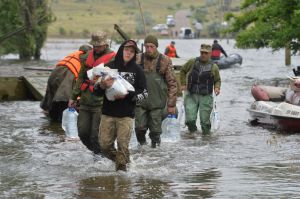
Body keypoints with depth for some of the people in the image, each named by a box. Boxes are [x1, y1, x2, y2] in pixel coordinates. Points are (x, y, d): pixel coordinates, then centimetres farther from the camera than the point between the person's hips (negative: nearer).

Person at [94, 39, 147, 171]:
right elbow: (96, 90, 5)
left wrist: (126, 95, -13)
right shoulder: (109, 67, 2)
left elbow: (144, 93, 2)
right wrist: (102, 86, -18)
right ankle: (118, 159, 28)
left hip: (126, 115, -2)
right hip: (108, 113, 2)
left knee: (123, 145, -7)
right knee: (105, 144, 3)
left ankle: (121, 168, 6)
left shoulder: (137, 70, 1)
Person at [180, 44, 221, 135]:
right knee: (190, 119, -5)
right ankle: (192, 131, 22)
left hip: (206, 97, 0)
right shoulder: (192, 62, 2)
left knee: (205, 120, 0)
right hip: (191, 95, 0)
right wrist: (183, 84, 9)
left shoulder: (214, 67, 3)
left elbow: (217, 80, 14)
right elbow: (183, 71, 17)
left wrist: (217, 88, -6)